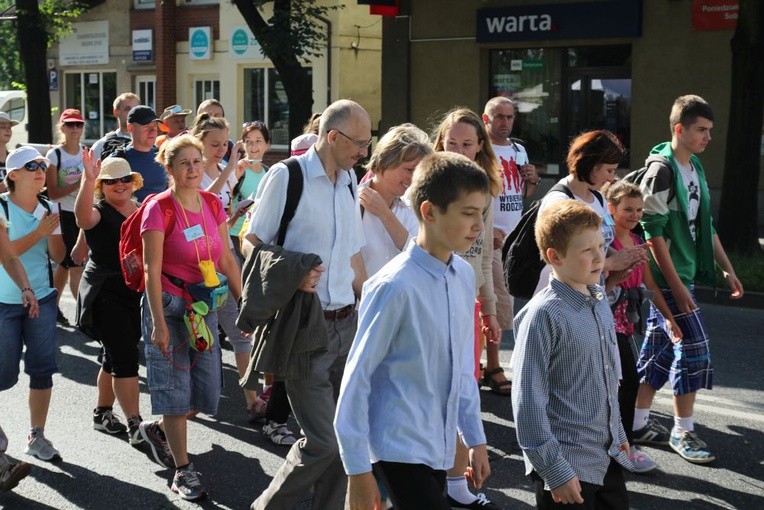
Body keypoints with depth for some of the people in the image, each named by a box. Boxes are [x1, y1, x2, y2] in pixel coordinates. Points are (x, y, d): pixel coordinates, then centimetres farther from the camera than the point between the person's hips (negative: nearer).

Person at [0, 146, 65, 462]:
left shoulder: (48, 208, 3)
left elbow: (58, 256, 1)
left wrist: (52, 232, -16)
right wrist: (39, 231, -22)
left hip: (42, 297, 4)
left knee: (43, 368, 1)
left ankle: (36, 436, 11)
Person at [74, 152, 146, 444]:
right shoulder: (100, 214, -9)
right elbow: (83, 215, -35)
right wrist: (88, 179, -47)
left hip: (136, 295, 7)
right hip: (105, 295, -7)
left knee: (114, 358, 17)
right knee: (125, 357, -13)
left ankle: (103, 414, 31)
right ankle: (135, 427, -12)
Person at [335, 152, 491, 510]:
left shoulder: (465, 276, 3)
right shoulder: (395, 286, -18)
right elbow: (357, 376, -13)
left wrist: (475, 438, 16)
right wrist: (359, 469, -10)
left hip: (440, 449, 7)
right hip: (399, 449, -7)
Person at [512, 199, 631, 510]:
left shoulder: (600, 303, 5)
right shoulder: (544, 315, -19)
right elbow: (528, 402, -19)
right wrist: (555, 471, -17)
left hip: (608, 457, 8)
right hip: (567, 466, -7)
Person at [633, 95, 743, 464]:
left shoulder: (696, 168, 12)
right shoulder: (661, 171, -15)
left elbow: (705, 225, 18)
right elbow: (653, 232, -19)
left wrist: (727, 268, 16)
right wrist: (676, 285, -20)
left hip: (684, 273, 8)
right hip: (669, 276, -8)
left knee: (659, 348, 12)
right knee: (693, 346, -5)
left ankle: (638, 423, 21)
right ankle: (682, 431, 7)